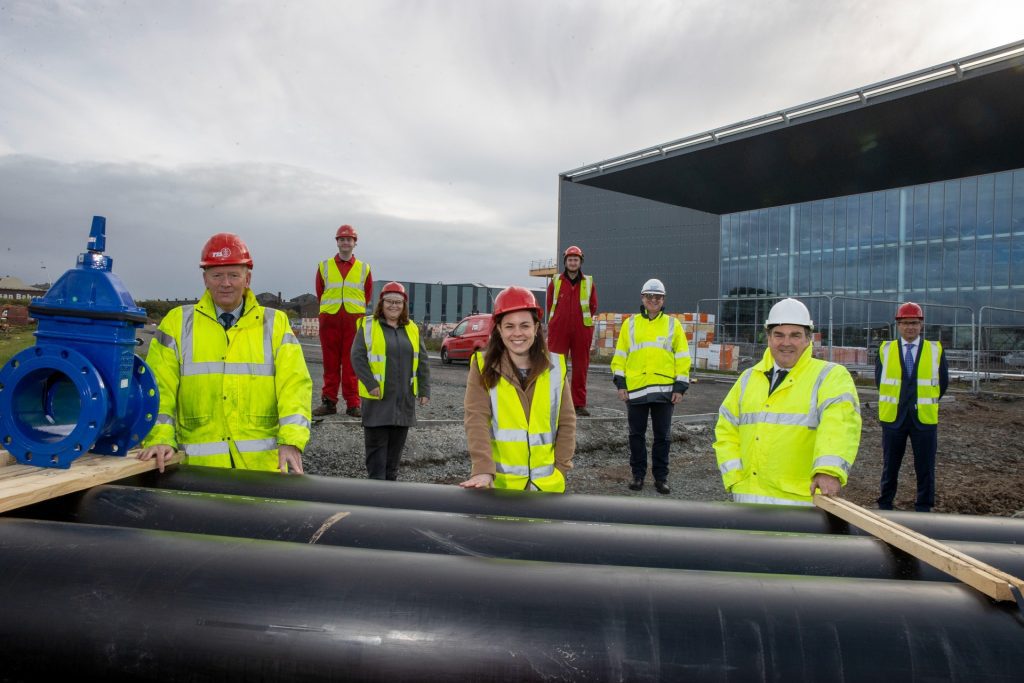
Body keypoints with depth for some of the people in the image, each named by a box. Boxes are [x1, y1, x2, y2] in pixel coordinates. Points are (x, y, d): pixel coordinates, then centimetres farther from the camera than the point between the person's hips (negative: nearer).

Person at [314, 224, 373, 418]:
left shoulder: (364, 269, 9)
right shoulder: (324, 266, 10)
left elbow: (367, 296, 13)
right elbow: (320, 293, 15)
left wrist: (355, 312, 9)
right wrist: (331, 311, 13)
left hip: (354, 320, 0)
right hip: (329, 319, 1)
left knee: (352, 363, -1)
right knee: (330, 363, 4)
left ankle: (353, 404, 3)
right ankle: (329, 402, 10)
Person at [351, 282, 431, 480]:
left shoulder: (412, 329, 11)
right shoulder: (368, 326, -1)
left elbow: (422, 362, 12)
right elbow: (358, 357, -8)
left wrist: (424, 390, 6)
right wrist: (371, 384, -16)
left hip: (404, 398, 4)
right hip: (377, 397, -4)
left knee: (397, 442, 11)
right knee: (377, 442, -1)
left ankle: (391, 478, 24)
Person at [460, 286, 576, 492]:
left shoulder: (554, 366, 2)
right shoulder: (484, 366, -6)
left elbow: (566, 421, 6)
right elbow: (476, 420, -14)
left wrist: (561, 468, 0)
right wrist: (483, 469, -25)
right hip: (498, 481, -2)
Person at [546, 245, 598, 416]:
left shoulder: (589, 282, 6)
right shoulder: (555, 282, 5)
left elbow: (593, 306, 11)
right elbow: (550, 305, 11)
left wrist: (580, 320, 9)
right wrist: (555, 324, 11)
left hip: (582, 330, 1)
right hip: (558, 330, -1)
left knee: (581, 367, 4)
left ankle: (579, 404, 11)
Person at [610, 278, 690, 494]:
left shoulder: (673, 325, 7)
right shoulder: (630, 324, 8)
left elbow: (682, 357, 6)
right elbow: (620, 355, 9)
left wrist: (680, 387, -1)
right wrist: (620, 383, 1)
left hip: (664, 390, 0)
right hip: (635, 389, 1)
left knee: (662, 435, 6)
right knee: (636, 434, 8)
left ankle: (661, 477, 17)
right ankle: (638, 474, 20)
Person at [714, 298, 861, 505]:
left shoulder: (830, 376, -1)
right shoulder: (749, 378, 15)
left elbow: (840, 420, -19)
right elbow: (726, 429, 16)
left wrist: (829, 469, -36)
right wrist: (734, 477, 3)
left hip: (800, 498, -4)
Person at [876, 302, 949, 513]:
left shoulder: (935, 350, 1)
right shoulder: (885, 350, 2)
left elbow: (942, 383, 7)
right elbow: (879, 380, 8)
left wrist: (924, 403, 8)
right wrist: (897, 403, 8)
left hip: (924, 418, 0)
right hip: (893, 417, 1)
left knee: (925, 467, 6)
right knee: (890, 466, 10)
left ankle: (923, 508, 19)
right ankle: (885, 505, 22)